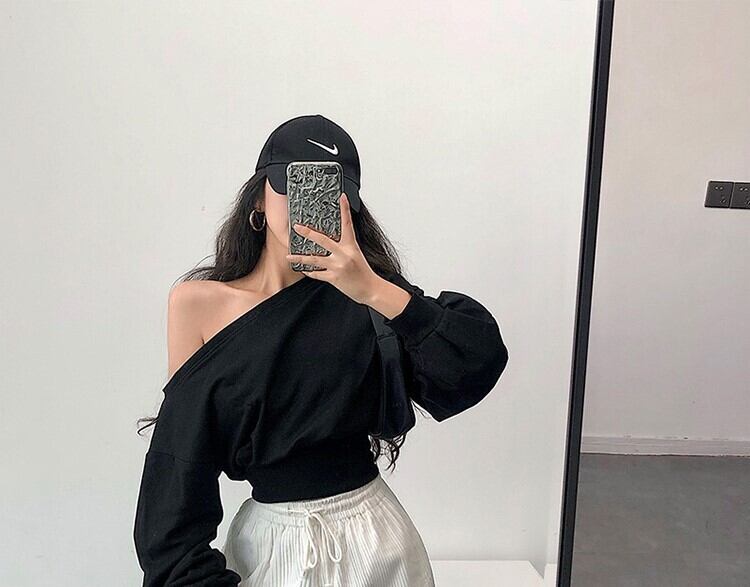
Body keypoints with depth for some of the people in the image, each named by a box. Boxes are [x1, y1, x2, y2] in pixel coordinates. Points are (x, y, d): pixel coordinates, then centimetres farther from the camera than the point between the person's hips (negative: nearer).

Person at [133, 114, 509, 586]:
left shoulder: (360, 299, -8)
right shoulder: (198, 303, -8)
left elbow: (481, 358, -19)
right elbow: (184, 441, -5)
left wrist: (375, 290, -29)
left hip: (373, 540, 1)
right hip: (268, 544, 0)